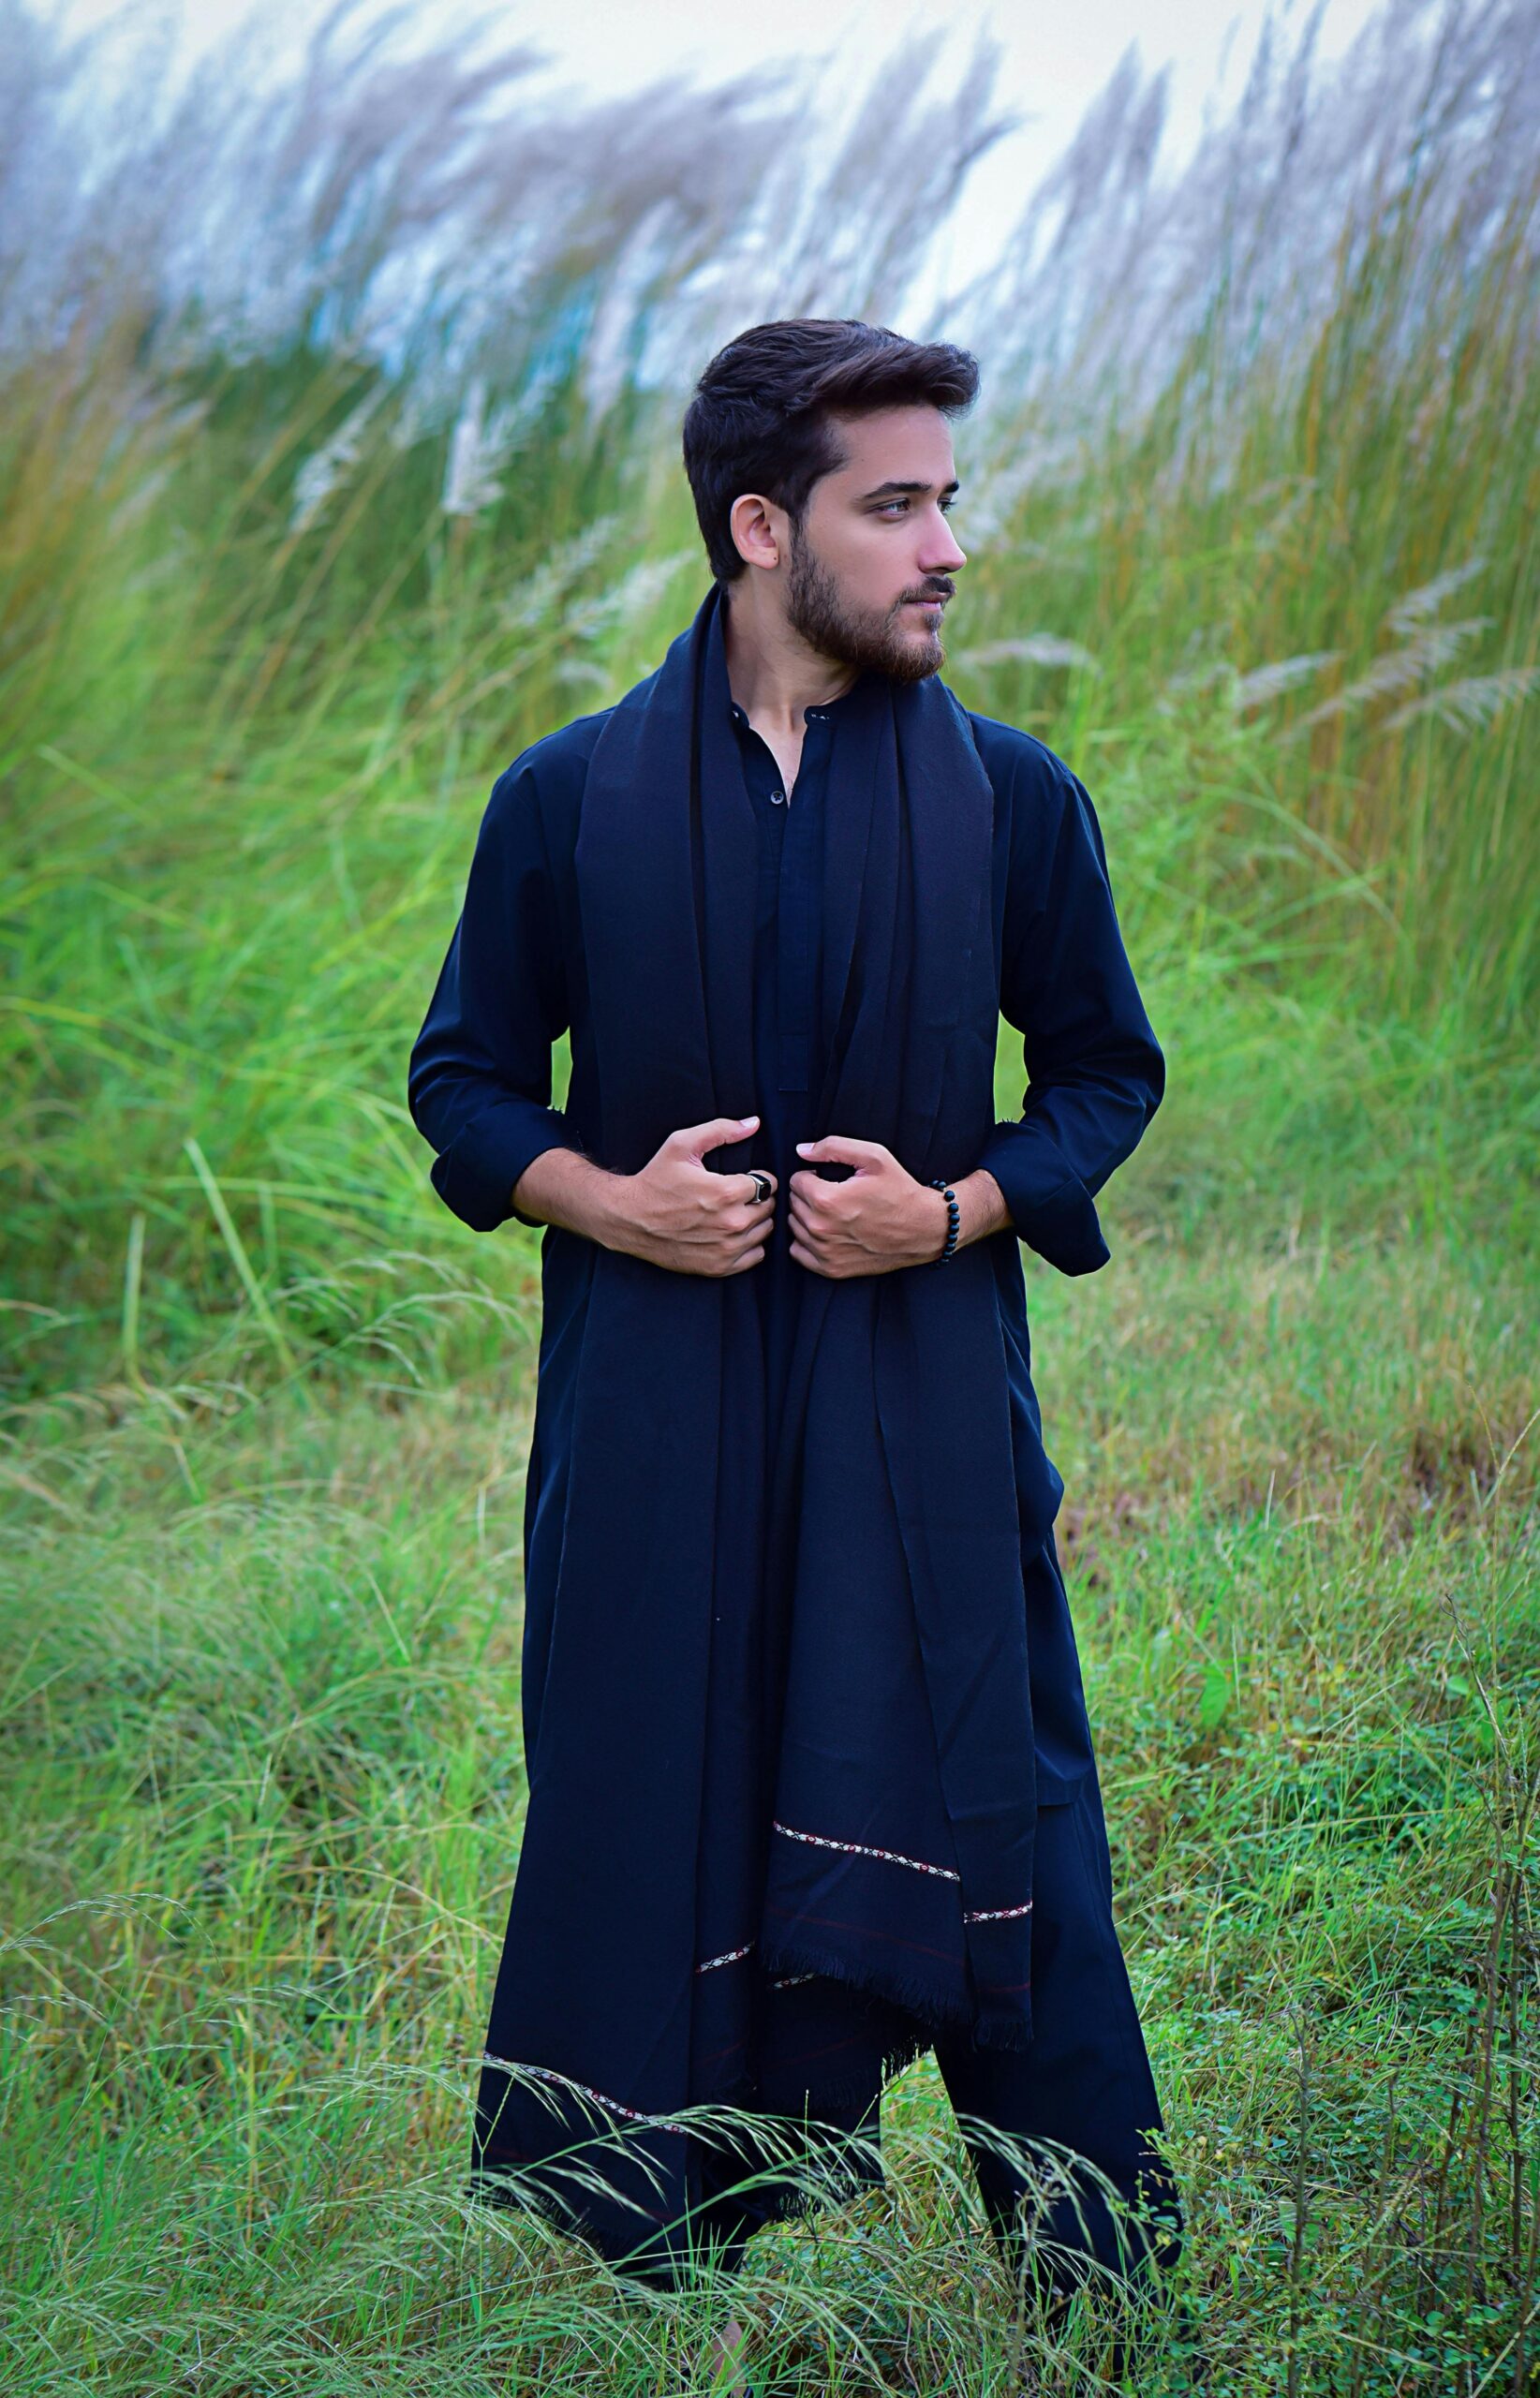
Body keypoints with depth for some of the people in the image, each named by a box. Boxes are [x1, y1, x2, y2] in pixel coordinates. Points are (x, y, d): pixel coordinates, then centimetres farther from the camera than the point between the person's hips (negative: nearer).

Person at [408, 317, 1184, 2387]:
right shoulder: (572, 800, 0)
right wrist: (600, 1197, -10)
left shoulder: (1011, 797, 1)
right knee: (649, 1829, 5)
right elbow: (462, 1079, 9)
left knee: (984, 1819, 0)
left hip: (925, 1405, 0)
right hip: (656, 1418, 0)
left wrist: (958, 1208, -8)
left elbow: (1109, 1070, 11)